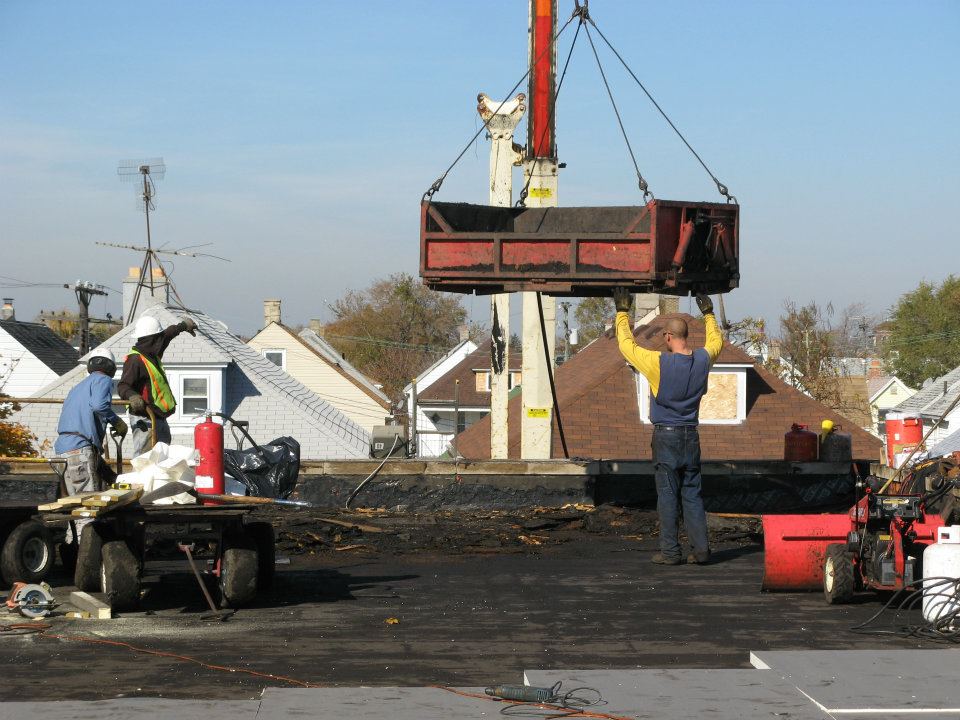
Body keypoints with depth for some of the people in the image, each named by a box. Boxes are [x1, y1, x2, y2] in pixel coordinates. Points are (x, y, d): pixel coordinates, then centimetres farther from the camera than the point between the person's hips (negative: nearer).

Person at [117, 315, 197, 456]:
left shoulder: (152, 355, 13)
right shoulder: (135, 360, -16)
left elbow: (167, 335, 32)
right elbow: (123, 386, -23)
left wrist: (183, 326, 48)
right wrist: (132, 396, -44)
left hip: (159, 418, 11)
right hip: (146, 420, -11)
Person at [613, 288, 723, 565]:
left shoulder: (658, 363, -15)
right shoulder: (702, 360, -1)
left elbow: (626, 344, -3)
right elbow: (716, 342, 23)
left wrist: (623, 313, 8)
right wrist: (708, 314, 35)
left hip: (666, 436, -4)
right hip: (691, 437, 4)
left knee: (668, 495, -1)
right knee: (692, 494, 8)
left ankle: (670, 551, 0)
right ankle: (701, 549, 5)